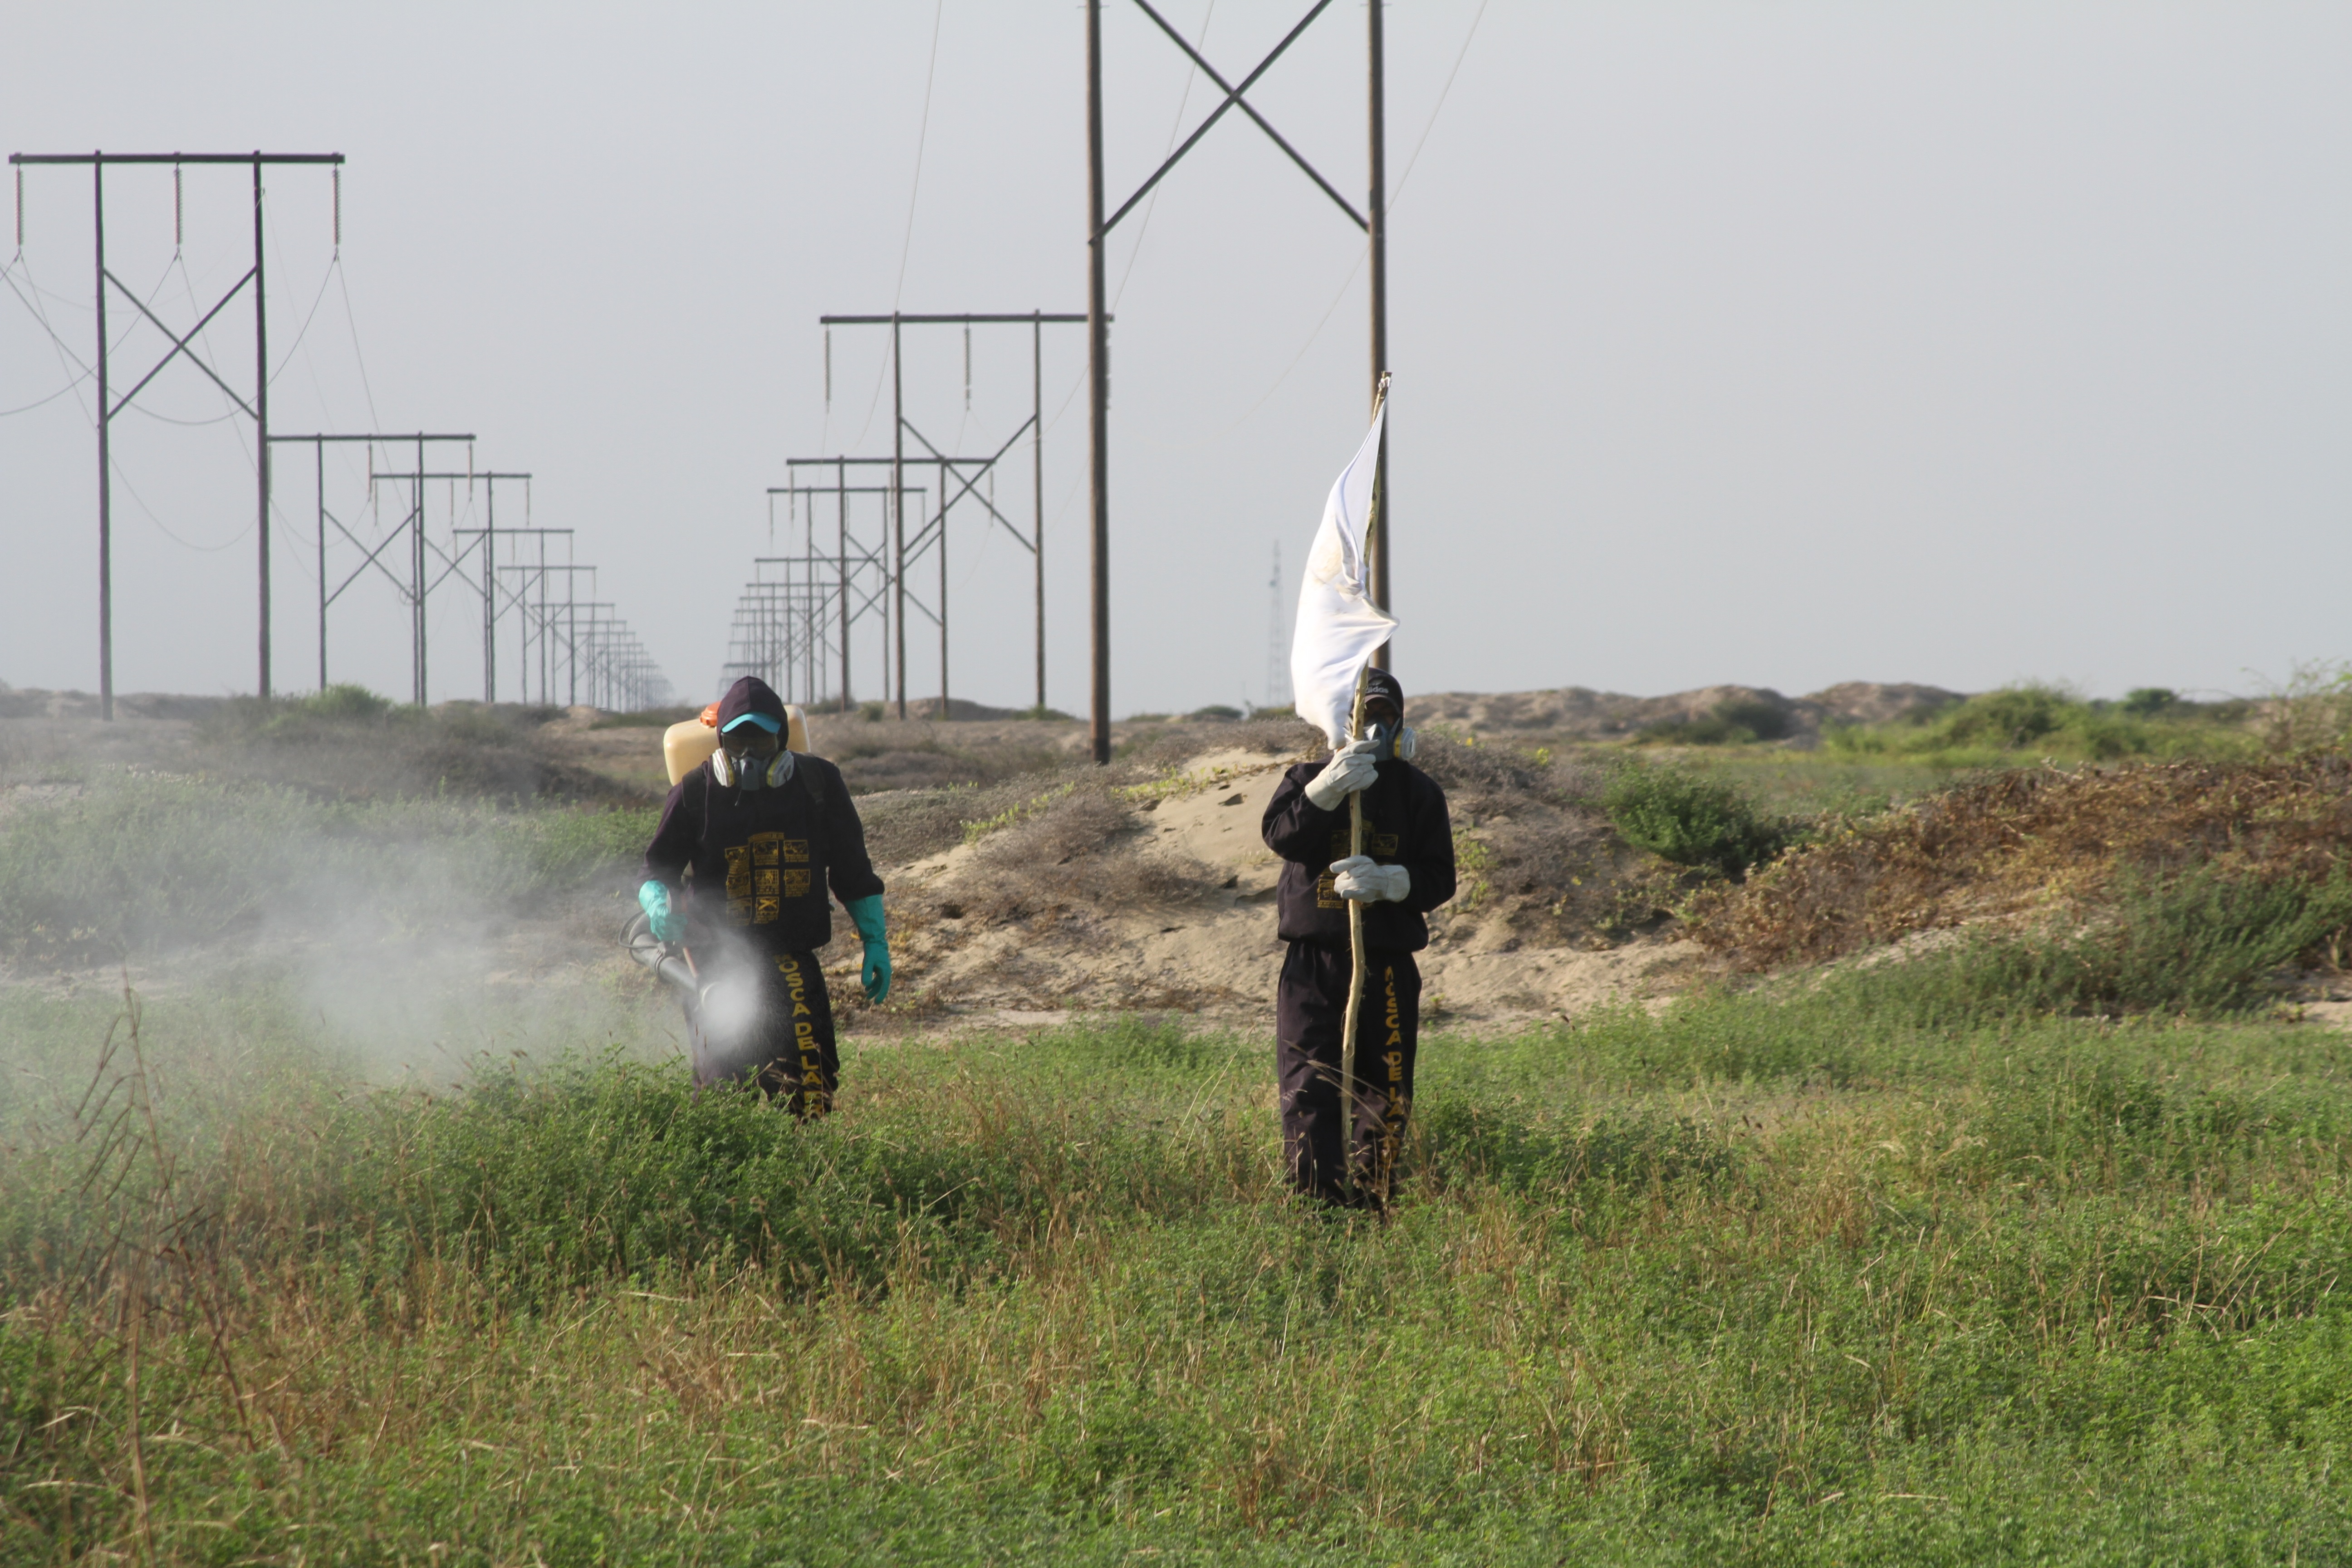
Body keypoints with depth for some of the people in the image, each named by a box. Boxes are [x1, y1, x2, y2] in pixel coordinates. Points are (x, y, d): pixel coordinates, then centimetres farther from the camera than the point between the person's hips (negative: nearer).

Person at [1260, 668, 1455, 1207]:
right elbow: (1280, 834, -14)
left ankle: (1371, 1210, 15)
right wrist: (1328, 789, -28)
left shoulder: (1419, 793, 8)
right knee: (1308, 1093, -11)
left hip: (1388, 966, 1)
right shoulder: (1309, 779, 7)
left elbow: (1439, 879, 1)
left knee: (1385, 1100, 4)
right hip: (1313, 960, -1)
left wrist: (1385, 881, -18)